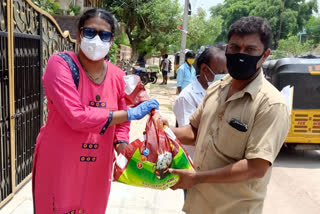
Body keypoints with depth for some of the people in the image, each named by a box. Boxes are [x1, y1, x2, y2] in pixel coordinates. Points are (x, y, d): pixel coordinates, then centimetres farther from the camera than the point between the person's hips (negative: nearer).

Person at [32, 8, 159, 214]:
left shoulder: (118, 76, -1)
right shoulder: (61, 64, -16)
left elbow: (121, 124, 10)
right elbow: (76, 117, -27)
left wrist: (122, 147, -9)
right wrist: (131, 114, -22)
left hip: (98, 169, 5)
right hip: (59, 165, -4)